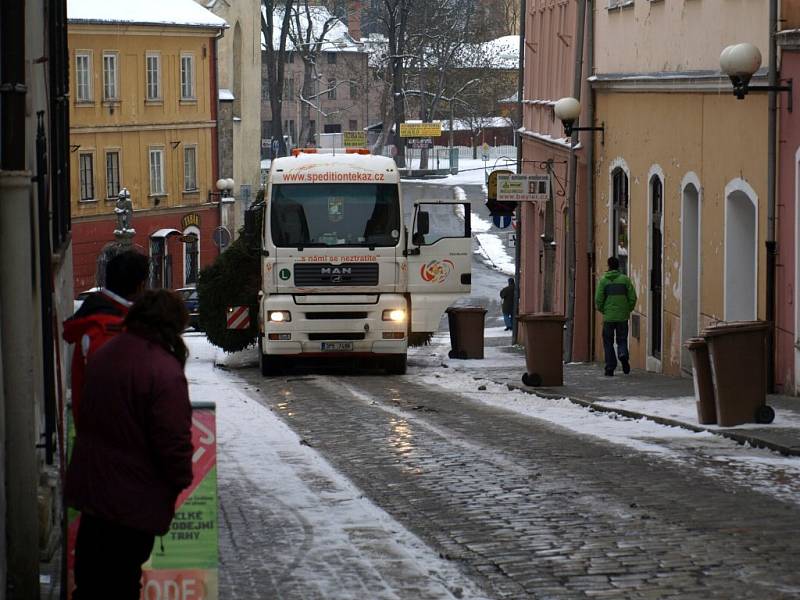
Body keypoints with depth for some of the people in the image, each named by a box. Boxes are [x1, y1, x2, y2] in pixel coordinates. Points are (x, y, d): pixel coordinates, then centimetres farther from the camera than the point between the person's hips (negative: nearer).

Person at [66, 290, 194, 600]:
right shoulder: (164, 370, -23)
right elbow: (173, 438, -22)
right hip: (134, 499, -7)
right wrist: (181, 479, -5)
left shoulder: (103, 355, 5)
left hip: (90, 486, 7)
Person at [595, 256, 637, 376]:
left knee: (608, 342, 8)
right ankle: (623, 355, -21)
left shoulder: (603, 280, -1)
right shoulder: (625, 279, 3)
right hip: (622, 317, 1)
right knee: (622, 340, 10)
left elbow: (598, 299, -6)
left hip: (608, 317, -1)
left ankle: (610, 367, 3)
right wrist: (628, 310, 13)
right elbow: (632, 297, -2)